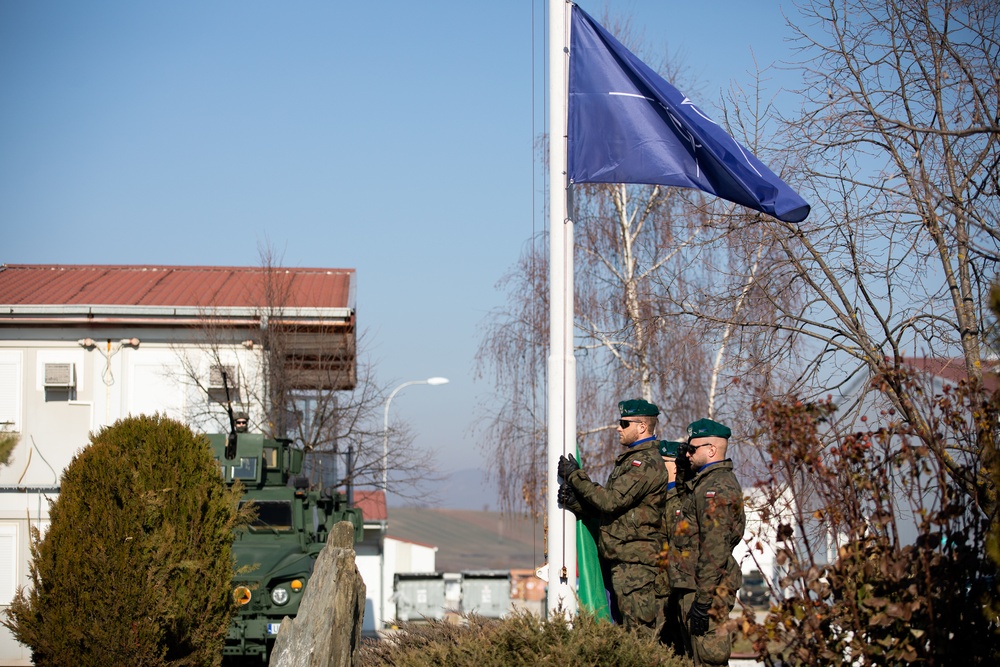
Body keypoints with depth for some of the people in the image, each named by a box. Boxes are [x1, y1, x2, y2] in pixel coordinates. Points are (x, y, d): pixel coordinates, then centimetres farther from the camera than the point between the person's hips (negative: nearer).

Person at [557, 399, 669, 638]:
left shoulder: (646, 463, -13)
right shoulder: (631, 460, 22)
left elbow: (612, 501, -18)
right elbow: (612, 507, 19)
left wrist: (575, 476, -8)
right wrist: (577, 499, 2)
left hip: (635, 561, -11)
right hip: (623, 558, 11)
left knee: (639, 631, -11)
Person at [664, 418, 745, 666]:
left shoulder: (717, 488, -15)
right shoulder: (701, 483, 20)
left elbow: (715, 549, -22)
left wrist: (703, 600, -24)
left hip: (704, 589, -11)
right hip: (689, 587, 11)